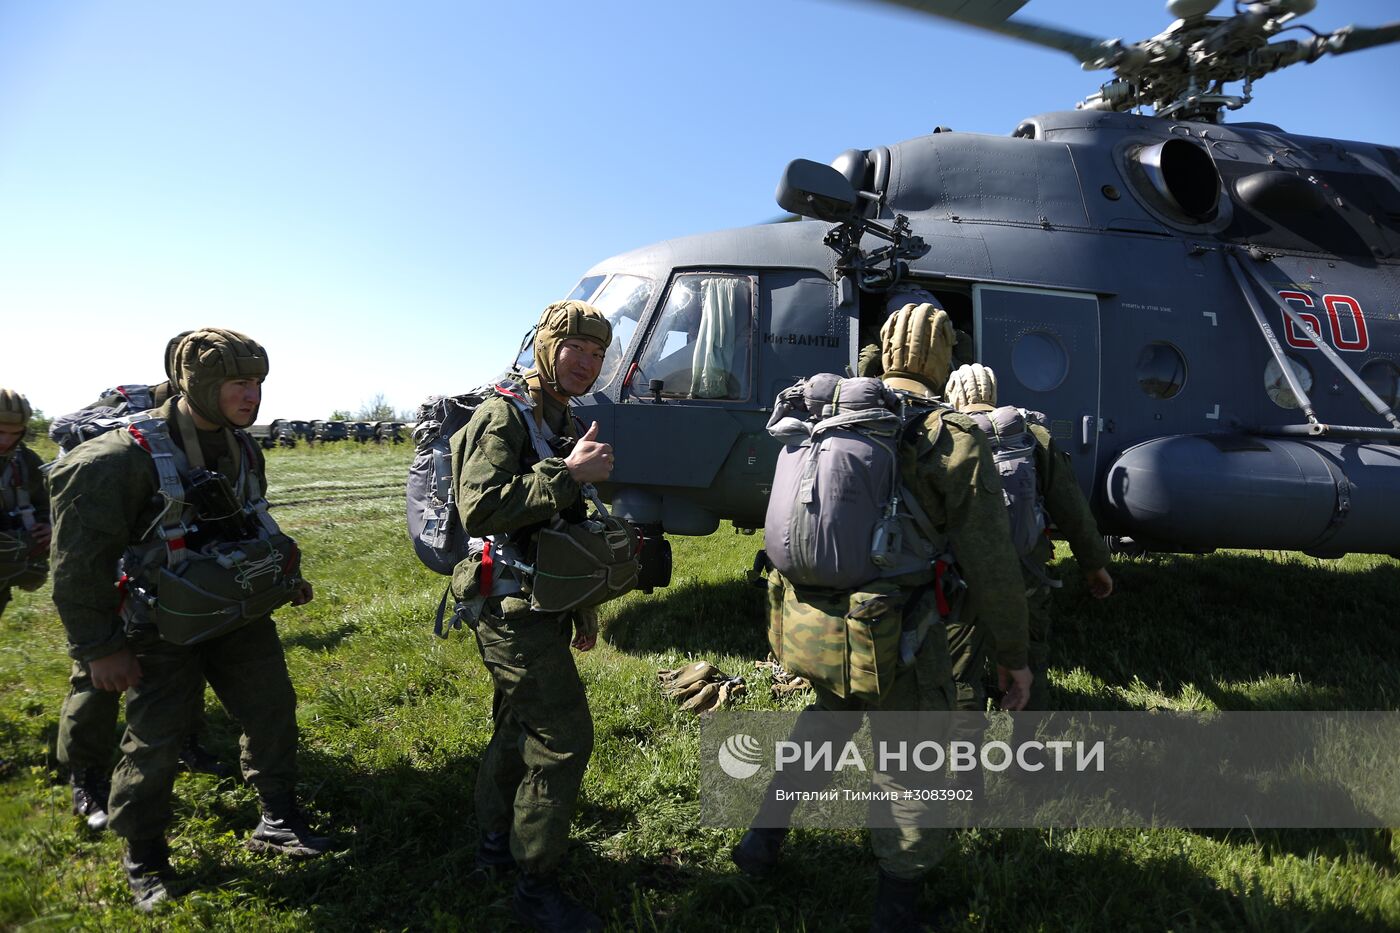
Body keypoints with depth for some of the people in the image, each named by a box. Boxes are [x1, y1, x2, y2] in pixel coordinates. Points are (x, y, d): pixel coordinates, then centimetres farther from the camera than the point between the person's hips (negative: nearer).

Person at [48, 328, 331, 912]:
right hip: (162, 629, -6)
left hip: (240, 615, 6)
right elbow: (78, 562, -17)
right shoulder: (122, 459, -23)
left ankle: (277, 821, 29)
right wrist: (98, 647, -14)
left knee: (273, 711, 9)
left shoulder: (242, 448, -1)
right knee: (154, 744, 6)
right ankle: (143, 861, 29)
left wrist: (284, 578, 15)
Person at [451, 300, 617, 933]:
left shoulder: (562, 423, 15)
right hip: (512, 609, -10)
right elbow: (479, 508, -29)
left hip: (539, 607, 10)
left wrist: (581, 608, 22)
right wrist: (569, 473, -28)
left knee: (520, 726, 20)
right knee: (563, 738, -7)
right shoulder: (504, 415, -14)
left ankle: (496, 843, 39)